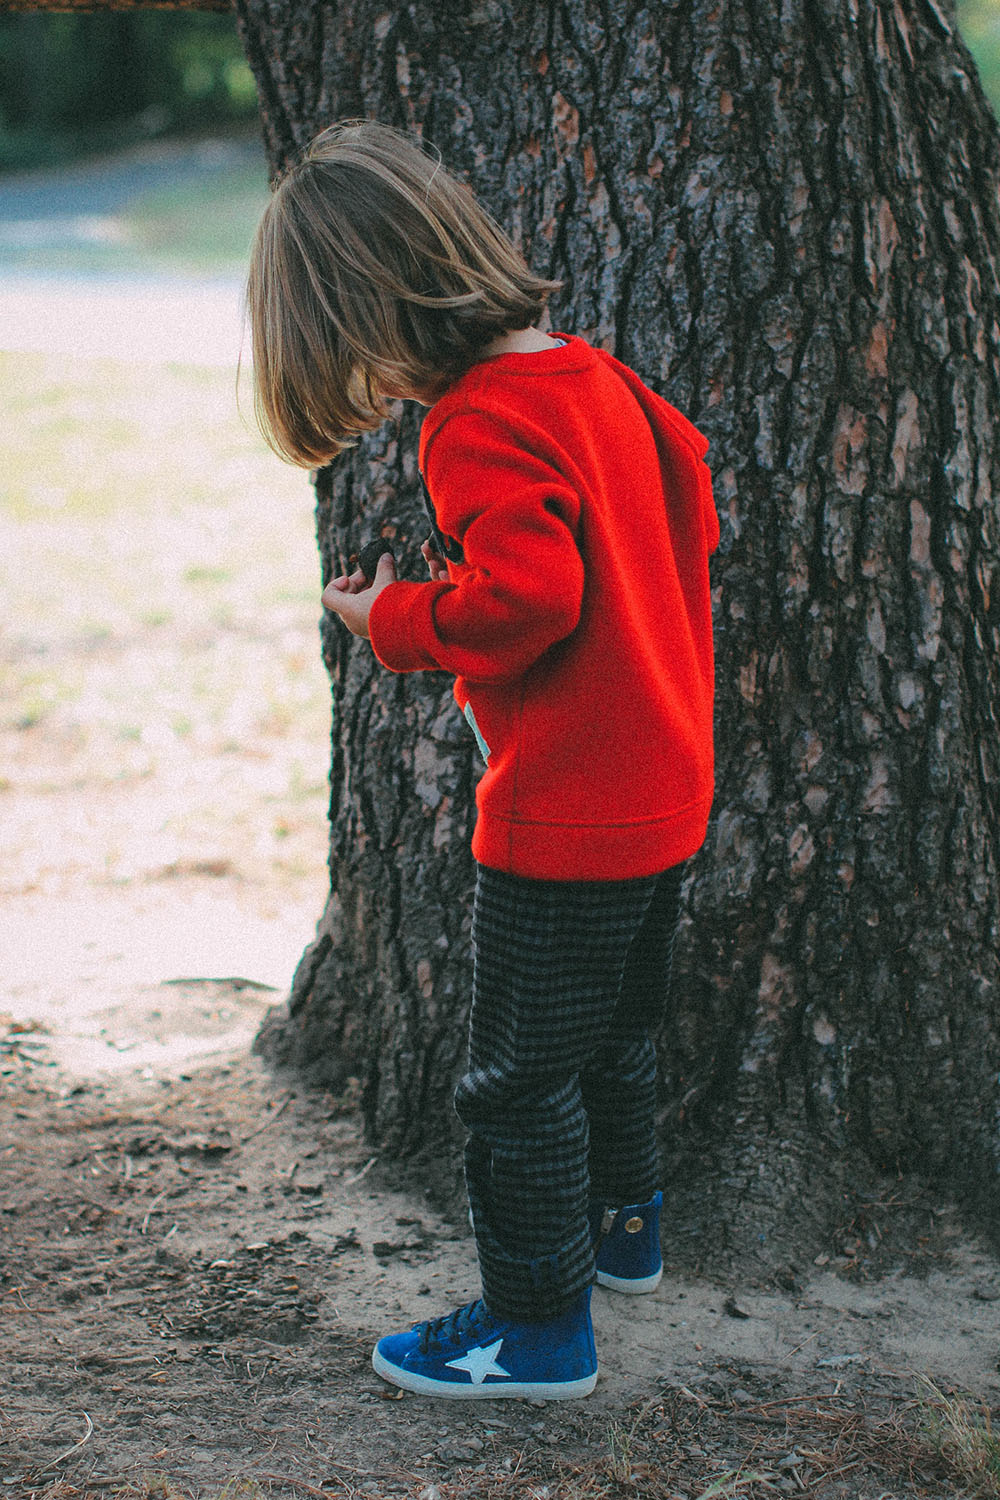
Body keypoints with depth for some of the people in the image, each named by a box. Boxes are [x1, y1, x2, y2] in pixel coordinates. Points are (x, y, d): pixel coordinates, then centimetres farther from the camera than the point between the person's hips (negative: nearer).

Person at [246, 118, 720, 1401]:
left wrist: (394, 622, -14)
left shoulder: (479, 427, -20)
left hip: (562, 818, -9)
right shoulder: (595, 375, 6)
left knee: (520, 1076, 4)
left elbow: (527, 596, -30)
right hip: (666, 791, 10)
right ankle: (621, 1225, 45)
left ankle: (539, 1326, 15)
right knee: (612, 1036, 27)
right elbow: (690, 500, 16)